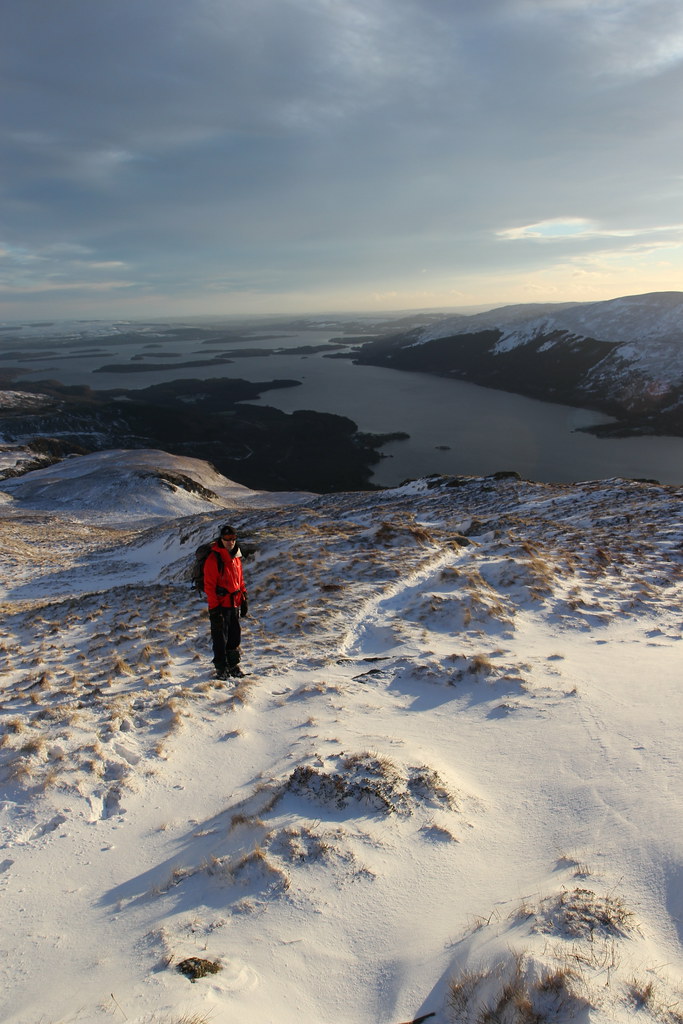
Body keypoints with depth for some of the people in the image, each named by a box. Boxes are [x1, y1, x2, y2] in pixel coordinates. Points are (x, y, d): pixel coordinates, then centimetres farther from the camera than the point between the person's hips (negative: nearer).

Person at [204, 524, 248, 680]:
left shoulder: (236, 557, 12)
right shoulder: (213, 559, -12)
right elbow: (209, 585, -13)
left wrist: (243, 600, 17)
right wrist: (214, 607, -17)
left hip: (234, 604, 7)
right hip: (220, 605, -7)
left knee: (235, 636, 13)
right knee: (220, 639, 0)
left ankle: (233, 666, 24)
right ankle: (221, 669, 10)